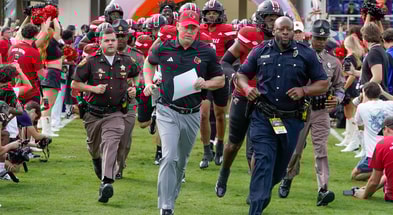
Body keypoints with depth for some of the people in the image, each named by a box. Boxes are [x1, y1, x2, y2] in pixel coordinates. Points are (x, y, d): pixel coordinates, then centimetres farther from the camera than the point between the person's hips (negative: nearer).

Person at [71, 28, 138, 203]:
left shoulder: (126, 61, 5)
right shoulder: (91, 62, -4)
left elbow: (136, 75, 26)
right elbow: (75, 84, 0)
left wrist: (134, 89, 6)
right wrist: (93, 88, -14)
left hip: (115, 113, -1)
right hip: (94, 113, 1)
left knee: (111, 144, -22)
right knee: (94, 147, 17)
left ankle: (106, 183, -33)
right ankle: (97, 160, 56)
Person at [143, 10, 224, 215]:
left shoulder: (207, 52, -2)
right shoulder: (162, 49, -1)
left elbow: (220, 80, 8)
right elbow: (149, 62, 21)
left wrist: (205, 84, -12)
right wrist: (148, 83, 5)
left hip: (192, 115, 2)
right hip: (168, 112, -2)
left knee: (181, 161, 15)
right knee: (169, 157, -18)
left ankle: (171, 198, 36)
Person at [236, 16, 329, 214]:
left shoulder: (306, 54, 1)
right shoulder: (260, 51, 5)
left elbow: (323, 84, 5)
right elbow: (241, 74, 15)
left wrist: (304, 90, -14)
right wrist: (246, 88, -8)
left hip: (291, 120, 1)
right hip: (263, 118, -1)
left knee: (280, 167, 13)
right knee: (263, 162, -13)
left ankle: (259, 196, 38)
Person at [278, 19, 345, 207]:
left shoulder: (333, 62, 9)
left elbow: (339, 86, 14)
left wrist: (337, 99, -6)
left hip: (321, 112, 1)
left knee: (321, 150, -9)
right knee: (295, 148, 7)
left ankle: (323, 190, -16)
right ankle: (287, 179, 33)